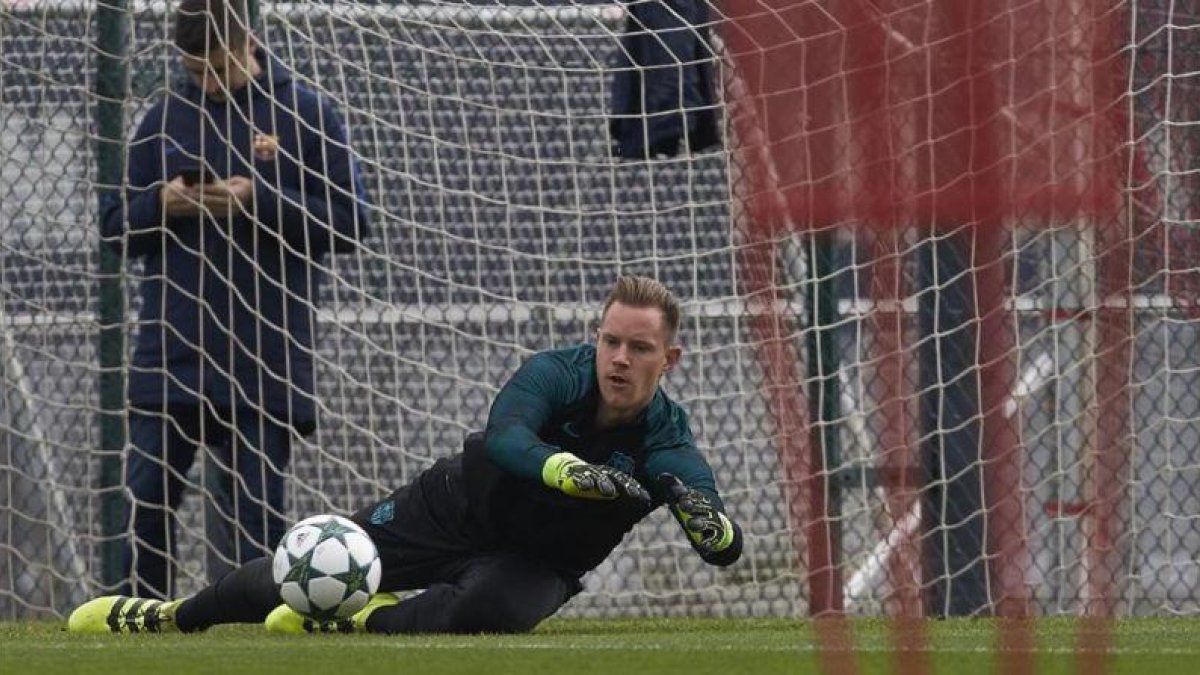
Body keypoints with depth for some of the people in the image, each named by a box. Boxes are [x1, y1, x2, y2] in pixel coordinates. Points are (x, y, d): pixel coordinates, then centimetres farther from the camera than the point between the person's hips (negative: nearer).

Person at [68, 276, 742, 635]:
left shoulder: (667, 440, -22)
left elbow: (729, 547, -32)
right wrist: (567, 471, -62)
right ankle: (173, 615, 28)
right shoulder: (559, 374, -22)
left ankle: (365, 621, -12)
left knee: (491, 610, -38)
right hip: (463, 504, 1)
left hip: (535, 562, -1)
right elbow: (503, 438, -42)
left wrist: (704, 518, -56)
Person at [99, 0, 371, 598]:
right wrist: (159, 204, -9)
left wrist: (259, 203, -16)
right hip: (170, 352, 3)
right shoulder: (164, 118, 10)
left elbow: (350, 224, -4)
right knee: (145, 501, -2)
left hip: (265, 355, -2)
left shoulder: (305, 116, 1)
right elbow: (115, 225, 13)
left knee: (257, 512, 0)